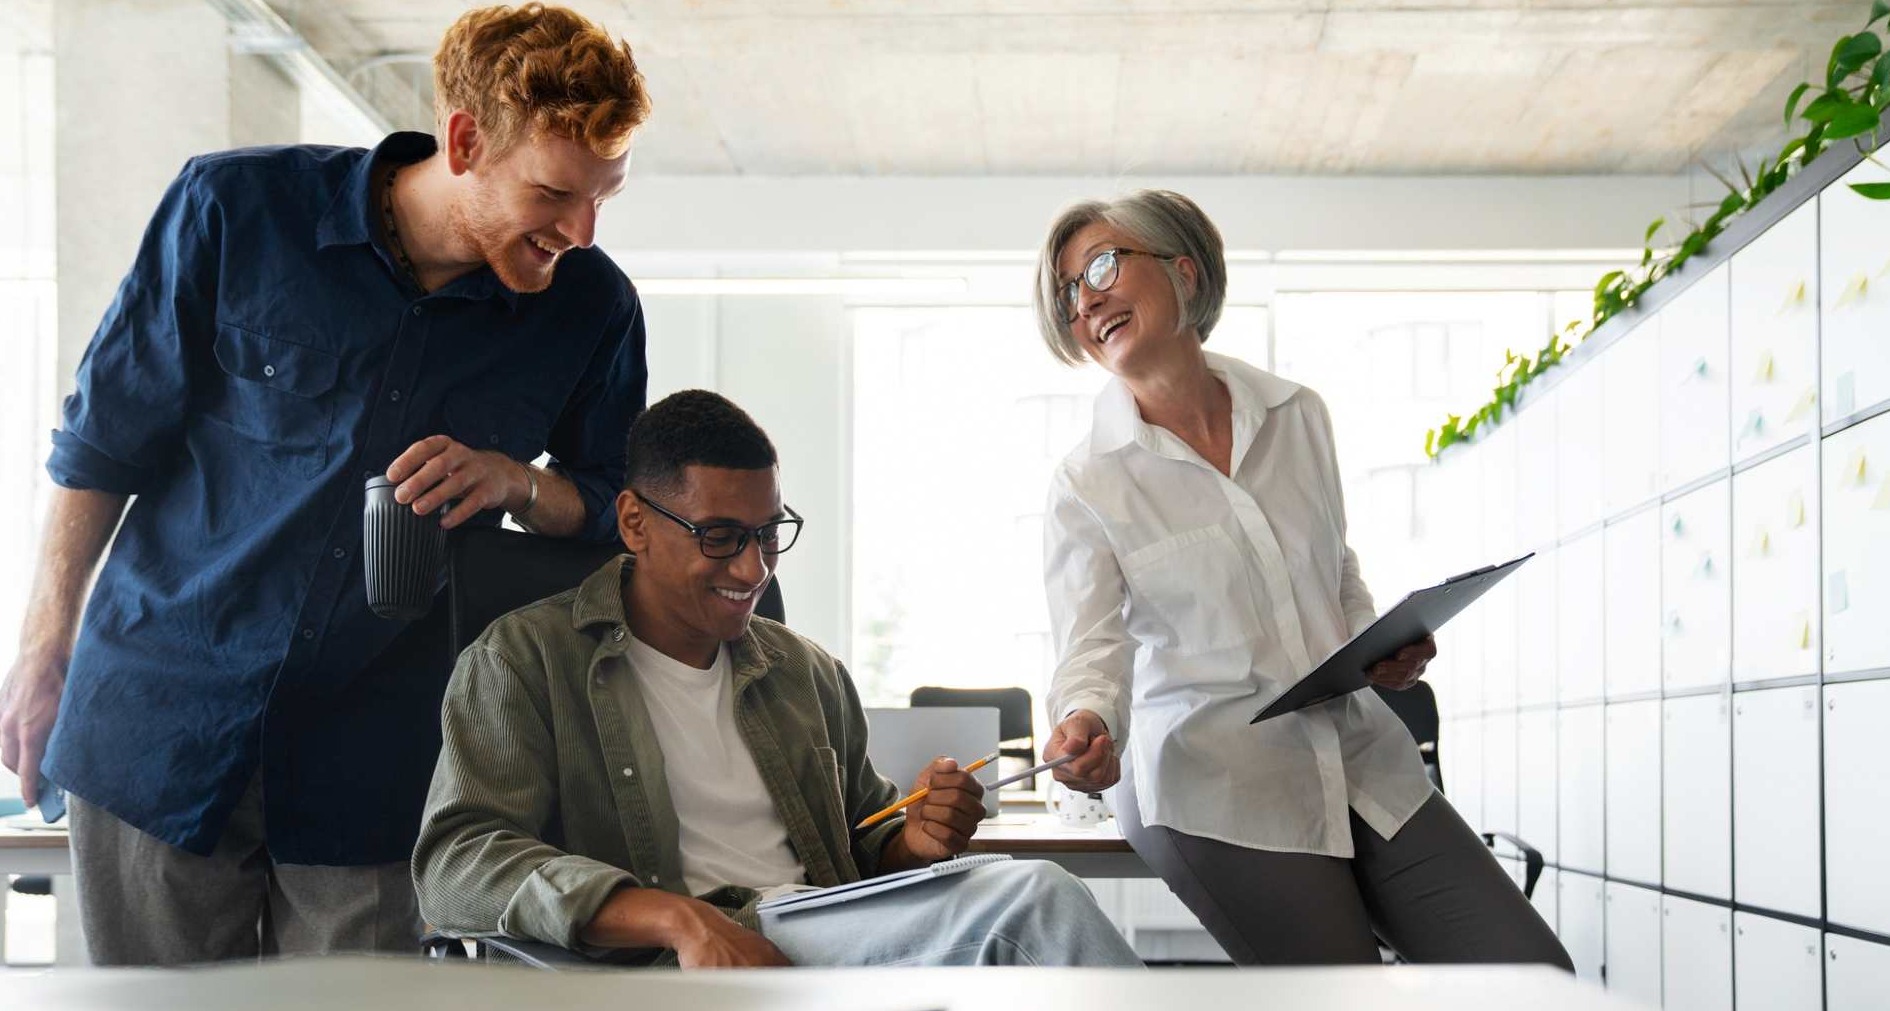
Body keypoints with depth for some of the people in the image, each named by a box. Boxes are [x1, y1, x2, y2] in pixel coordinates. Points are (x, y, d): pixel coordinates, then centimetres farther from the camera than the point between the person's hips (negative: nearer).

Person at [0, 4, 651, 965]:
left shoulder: (591, 308, -4)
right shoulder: (234, 207, -8)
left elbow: (611, 514, 9)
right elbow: (105, 439, 2)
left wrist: (515, 481, -13)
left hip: (368, 767, 1)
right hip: (159, 721, 0)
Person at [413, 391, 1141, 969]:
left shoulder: (808, 673, 24)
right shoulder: (527, 658, 5)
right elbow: (457, 863, -9)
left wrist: (915, 839, 3)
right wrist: (678, 917, -23)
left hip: (830, 941, 7)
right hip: (661, 961, -6)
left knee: (1036, 894, -26)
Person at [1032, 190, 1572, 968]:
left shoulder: (1300, 418, 8)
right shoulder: (1086, 484, -4)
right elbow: (1092, 650, -11)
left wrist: (1381, 650, 1)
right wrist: (1084, 725, -33)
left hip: (1362, 759, 4)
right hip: (1213, 793, -4)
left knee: (1533, 977, -3)